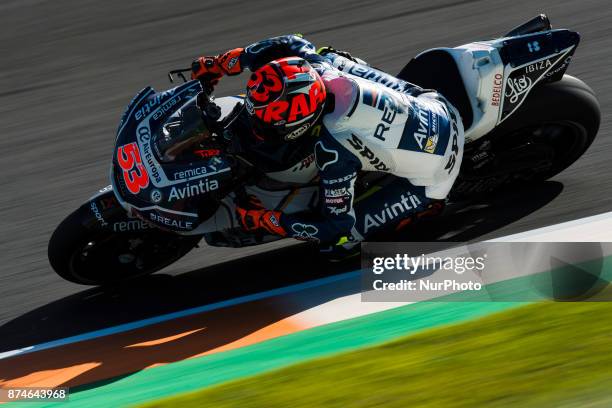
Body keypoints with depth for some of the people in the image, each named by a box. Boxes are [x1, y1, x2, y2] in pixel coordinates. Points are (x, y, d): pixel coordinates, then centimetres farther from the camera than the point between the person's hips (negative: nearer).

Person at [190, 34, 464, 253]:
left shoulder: (333, 150, -34)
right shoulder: (317, 66, -18)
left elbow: (335, 226, -23)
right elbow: (286, 45, 5)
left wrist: (262, 220, -17)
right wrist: (216, 65, 8)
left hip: (433, 174, -7)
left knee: (341, 237, -3)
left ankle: (428, 204, 6)